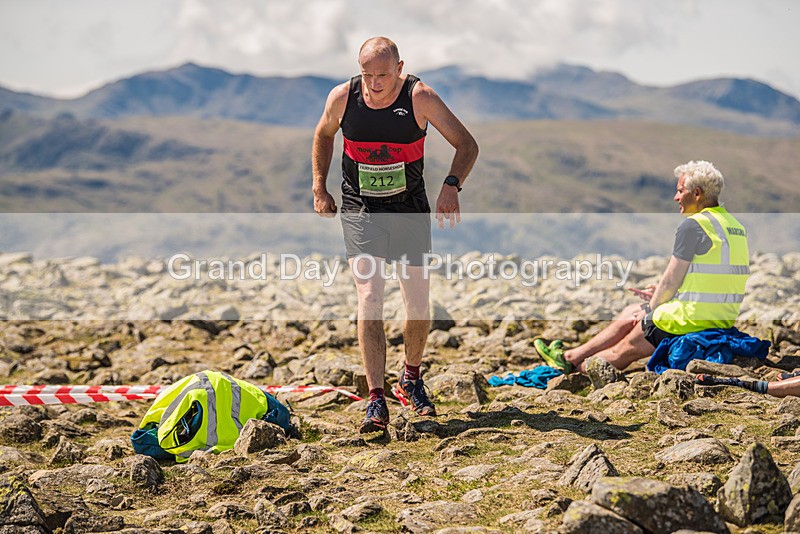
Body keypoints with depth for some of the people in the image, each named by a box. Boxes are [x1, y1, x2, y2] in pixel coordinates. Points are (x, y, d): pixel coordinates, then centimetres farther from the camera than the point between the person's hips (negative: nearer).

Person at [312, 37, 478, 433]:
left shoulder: (420, 98, -15)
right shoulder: (342, 97, -10)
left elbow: (466, 144, -11)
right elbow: (323, 135, 12)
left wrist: (451, 186, -28)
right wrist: (319, 188, 5)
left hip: (411, 210, 0)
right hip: (360, 212, 0)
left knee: (418, 305, 5)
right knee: (369, 300, -14)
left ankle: (411, 378, 32)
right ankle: (376, 400, -15)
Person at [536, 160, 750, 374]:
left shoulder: (692, 225, -15)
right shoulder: (736, 226, 13)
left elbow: (670, 281, -12)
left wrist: (650, 310, 5)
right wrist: (661, 297, 18)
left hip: (692, 319, -9)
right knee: (630, 312, 23)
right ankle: (571, 356, 31)